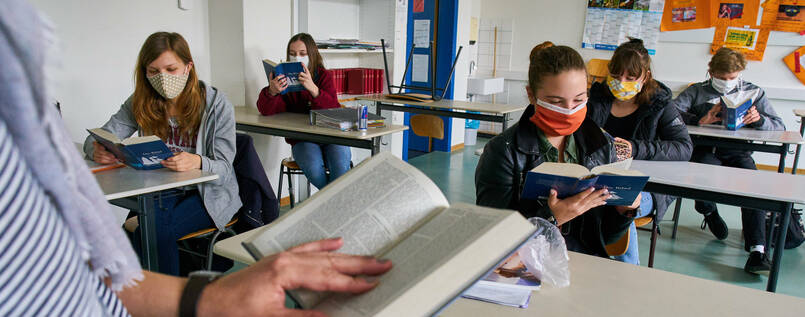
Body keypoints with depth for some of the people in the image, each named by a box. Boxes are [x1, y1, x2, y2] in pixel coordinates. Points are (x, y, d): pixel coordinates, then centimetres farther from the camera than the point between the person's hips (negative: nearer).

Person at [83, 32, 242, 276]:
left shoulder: (217, 105, -10)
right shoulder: (141, 103, 1)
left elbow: (223, 170, -13)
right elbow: (97, 138, 1)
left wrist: (198, 162, -37)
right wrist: (97, 151, -24)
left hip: (209, 194, -3)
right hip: (161, 192, 3)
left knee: (158, 230, -27)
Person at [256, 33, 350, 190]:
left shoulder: (324, 76, 1)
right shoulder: (283, 77, 1)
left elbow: (334, 110, -15)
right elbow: (265, 110, -10)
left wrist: (313, 89, -33)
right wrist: (271, 92, -32)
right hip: (301, 138, 0)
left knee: (341, 167, -29)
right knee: (313, 168, -30)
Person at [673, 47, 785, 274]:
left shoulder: (754, 93, 15)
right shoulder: (697, 92, 10)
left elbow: (779, 126, 11)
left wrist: (759, 119, -12)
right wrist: (700, 120, -20)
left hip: (738, 152, 2)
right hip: (706, 150, -1)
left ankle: (757, 249, -30)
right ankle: (709, 211, 2)